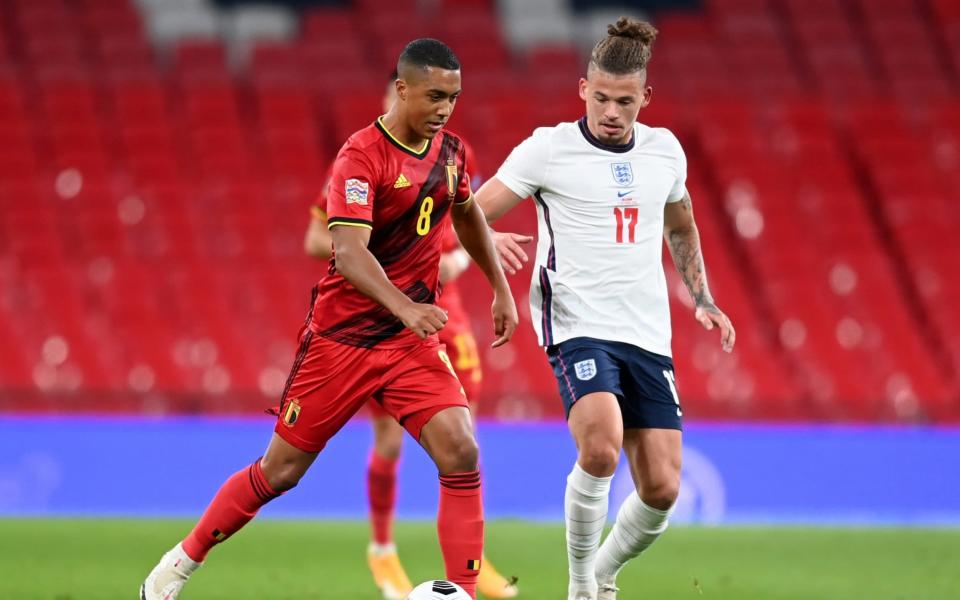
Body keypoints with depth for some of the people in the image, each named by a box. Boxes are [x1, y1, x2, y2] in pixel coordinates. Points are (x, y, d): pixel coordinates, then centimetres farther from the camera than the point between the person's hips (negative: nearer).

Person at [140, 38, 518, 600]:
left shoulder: (450, 150, 2)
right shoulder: (362, 155, -19)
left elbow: (468, 215, 25)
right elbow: (349, 252, -31)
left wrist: (502, 289, 23)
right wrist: (404, 307, -46)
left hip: (413, 341, 4)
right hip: (342, 337, -4)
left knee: (461, 453, -17)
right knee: (280, 471, 5)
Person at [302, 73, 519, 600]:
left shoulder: (455, 156, 4)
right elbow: (315, 241, -7)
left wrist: (459, 259, -8)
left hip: (439, 307, 3)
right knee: (390, 441, -1)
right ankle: (382, 551, 21)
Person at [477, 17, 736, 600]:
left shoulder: (665, 150, 11)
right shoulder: (549, 148, -3)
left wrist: (703, 300, 19)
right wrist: (492, 240, -26)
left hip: (648, 334, 5)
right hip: (579, 327, -5)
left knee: (662, 487, -3)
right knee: (601, 448, -30)